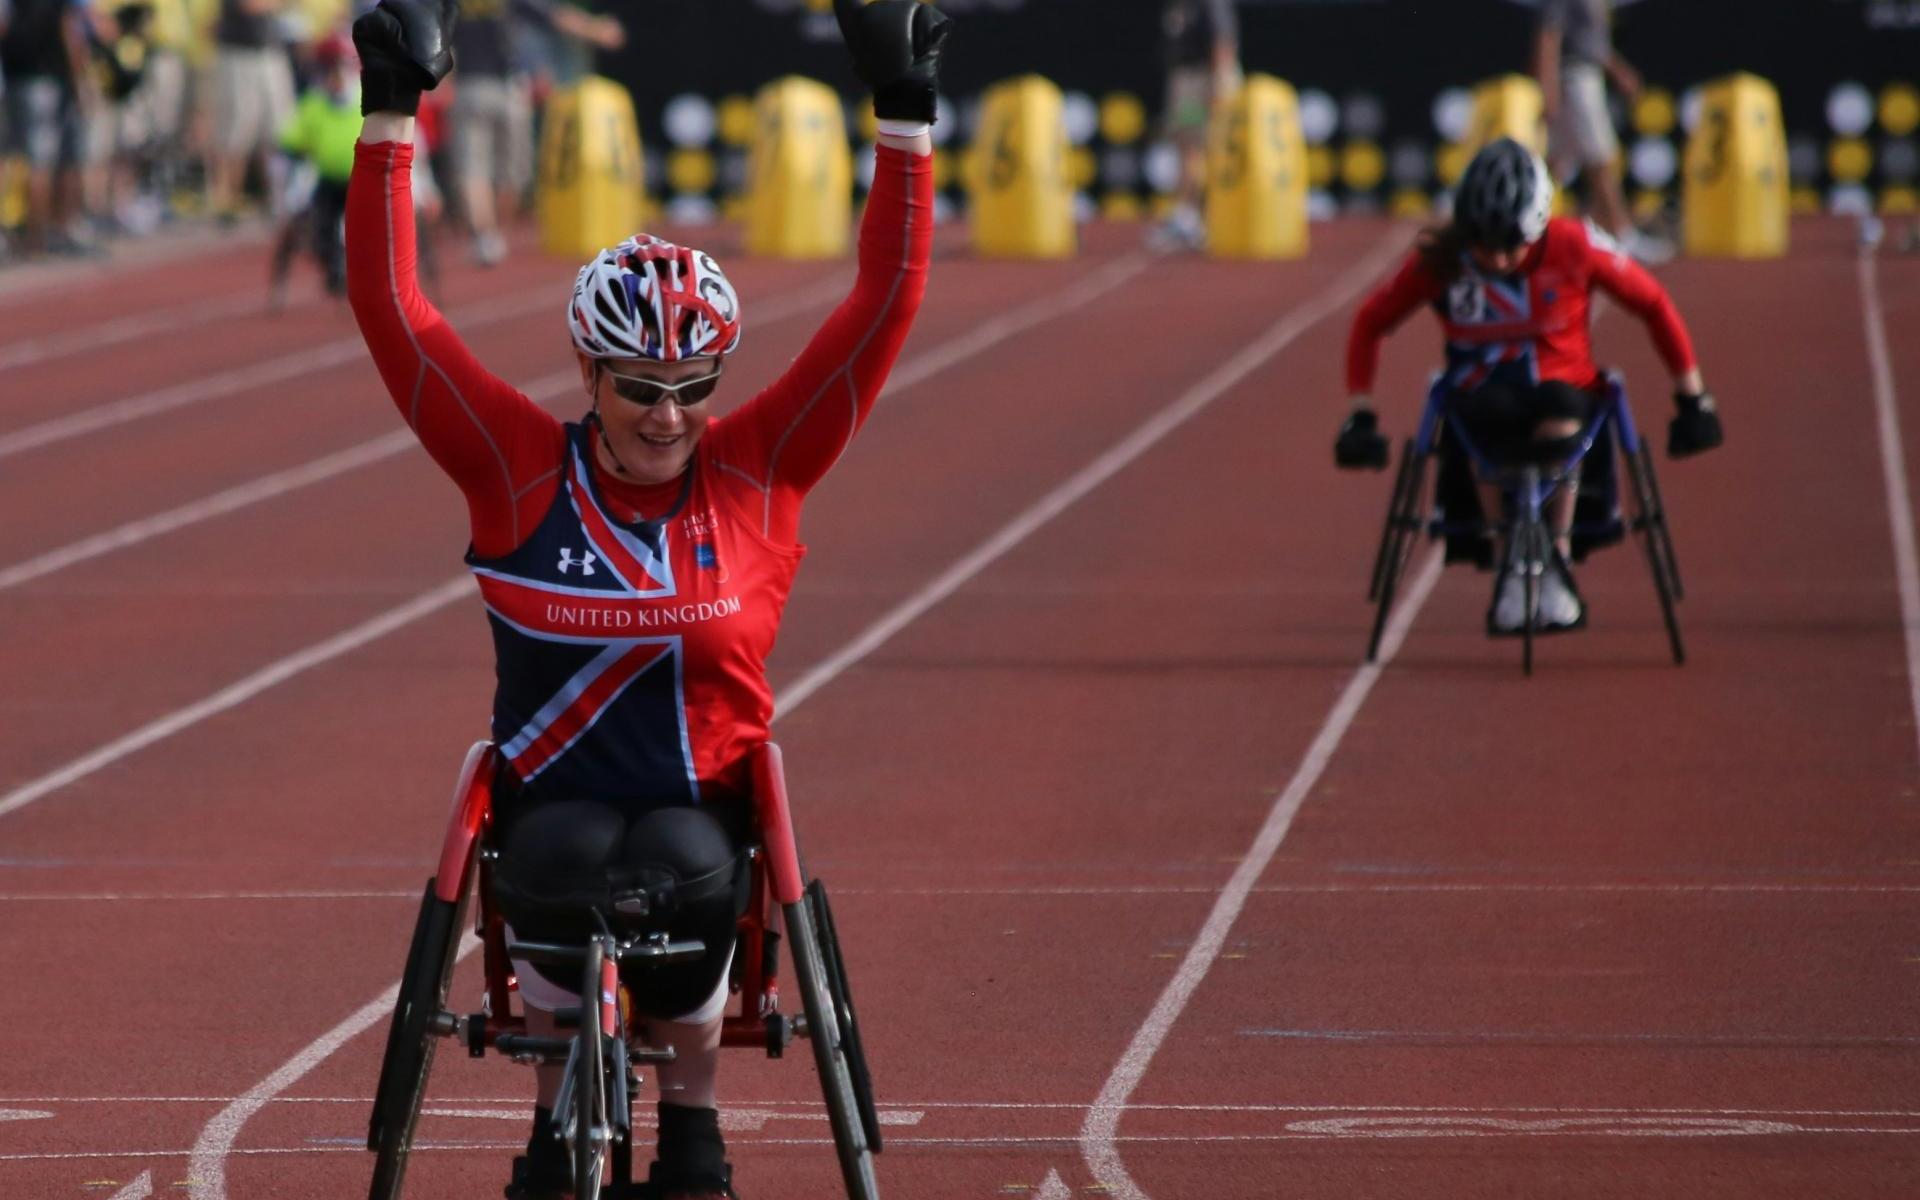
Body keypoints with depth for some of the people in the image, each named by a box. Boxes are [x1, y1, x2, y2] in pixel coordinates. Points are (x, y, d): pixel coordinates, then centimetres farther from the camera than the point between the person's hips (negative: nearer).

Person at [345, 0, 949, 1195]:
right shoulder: (521, 468, -3)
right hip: (552, 797, 0)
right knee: (562, 870, -33)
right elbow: (393, 307, -7)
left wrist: (907, 118, -9)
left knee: (684, 871, -33)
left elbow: (884, 306, -3)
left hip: (703, 803, 0)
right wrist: (391, 118, -11)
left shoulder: (756, 471, -1)